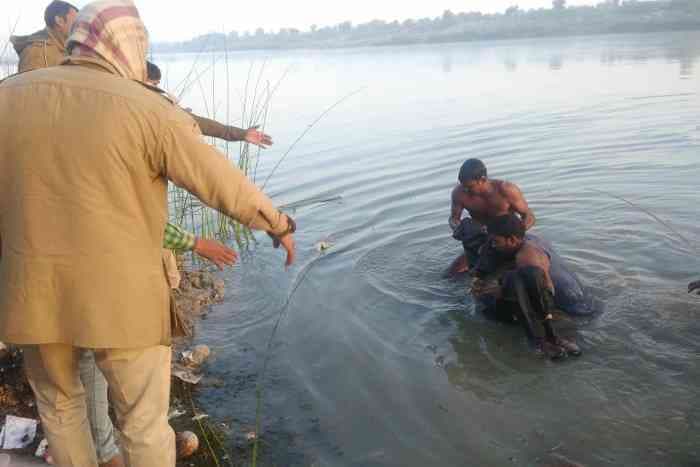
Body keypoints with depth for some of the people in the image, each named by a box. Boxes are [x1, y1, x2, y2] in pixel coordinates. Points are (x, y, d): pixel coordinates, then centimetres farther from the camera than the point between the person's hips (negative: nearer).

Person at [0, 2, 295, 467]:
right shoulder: (149, 111, -11)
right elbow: (227, 185, -6)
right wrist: (279, 224, 9)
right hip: (119, 296, -4)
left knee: (60, 400, 27)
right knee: (146, 421, 13)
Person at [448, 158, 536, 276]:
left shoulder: (506, 190, -25)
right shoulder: (459, 193, -18)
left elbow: (529, 217, -16)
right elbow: (454, 218, -2)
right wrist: (458, 229, -26)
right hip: (481, 242, 3)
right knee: (453, 272, -7)